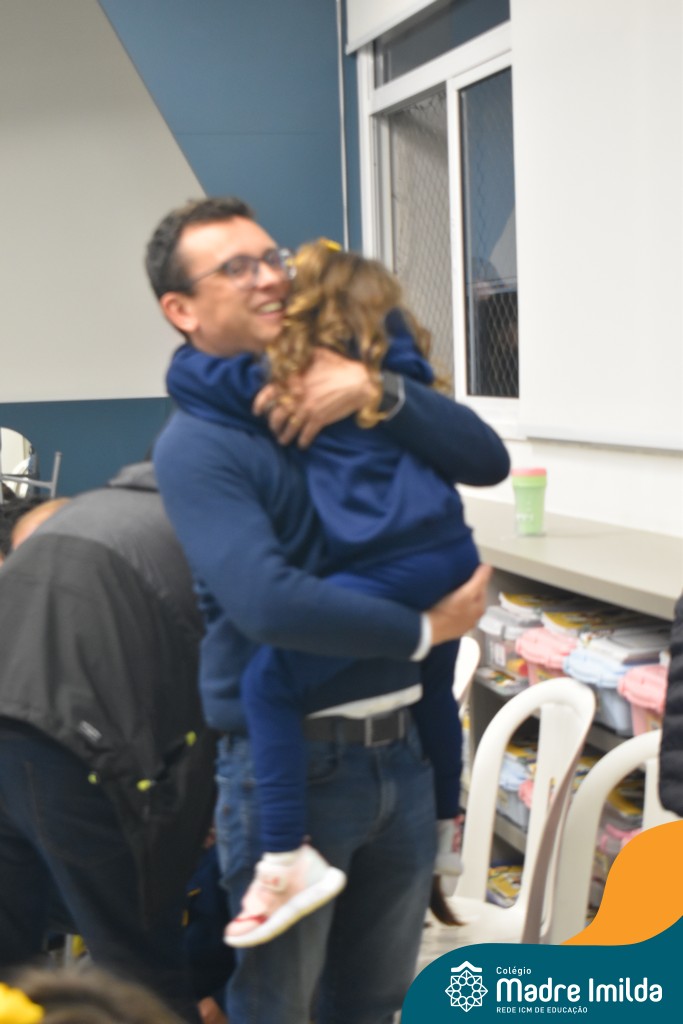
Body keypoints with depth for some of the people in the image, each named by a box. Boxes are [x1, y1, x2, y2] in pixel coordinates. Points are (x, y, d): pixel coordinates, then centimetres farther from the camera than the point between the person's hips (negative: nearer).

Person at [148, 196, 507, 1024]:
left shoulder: (346, 400, 7)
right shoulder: (196, 443, -12)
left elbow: (483, 457, -3)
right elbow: (270, 603, -25)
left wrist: (377, 390, -18)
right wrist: (426, 629, -15)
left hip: (401, 747, 6)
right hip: (291, 762, -5)